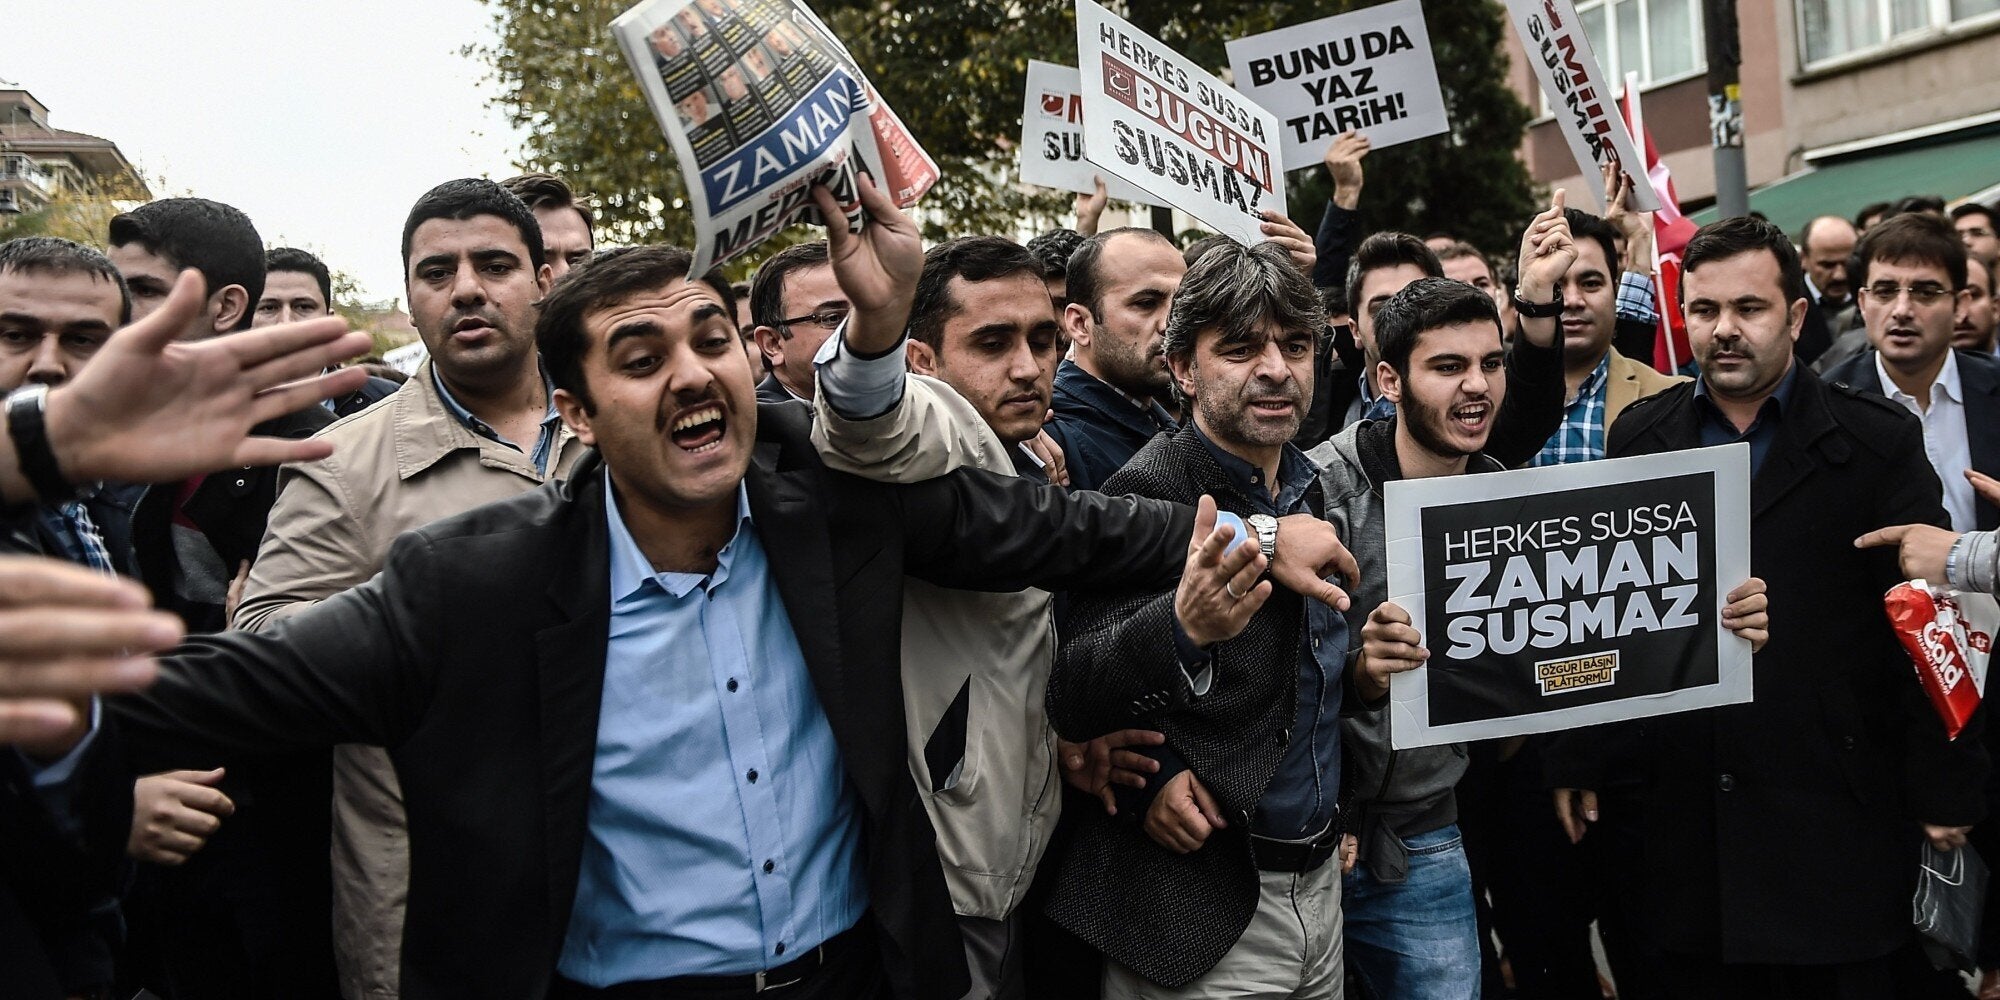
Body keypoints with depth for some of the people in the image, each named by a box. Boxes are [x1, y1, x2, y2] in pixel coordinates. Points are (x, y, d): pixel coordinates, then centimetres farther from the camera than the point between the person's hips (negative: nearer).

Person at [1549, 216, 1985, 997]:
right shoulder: (1640, 436, 6)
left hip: (1836, 819, -2)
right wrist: (1578, 758, 5)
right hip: (1683, 811, 2)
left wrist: (1943, 787, -4)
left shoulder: (1878, 441, -1)